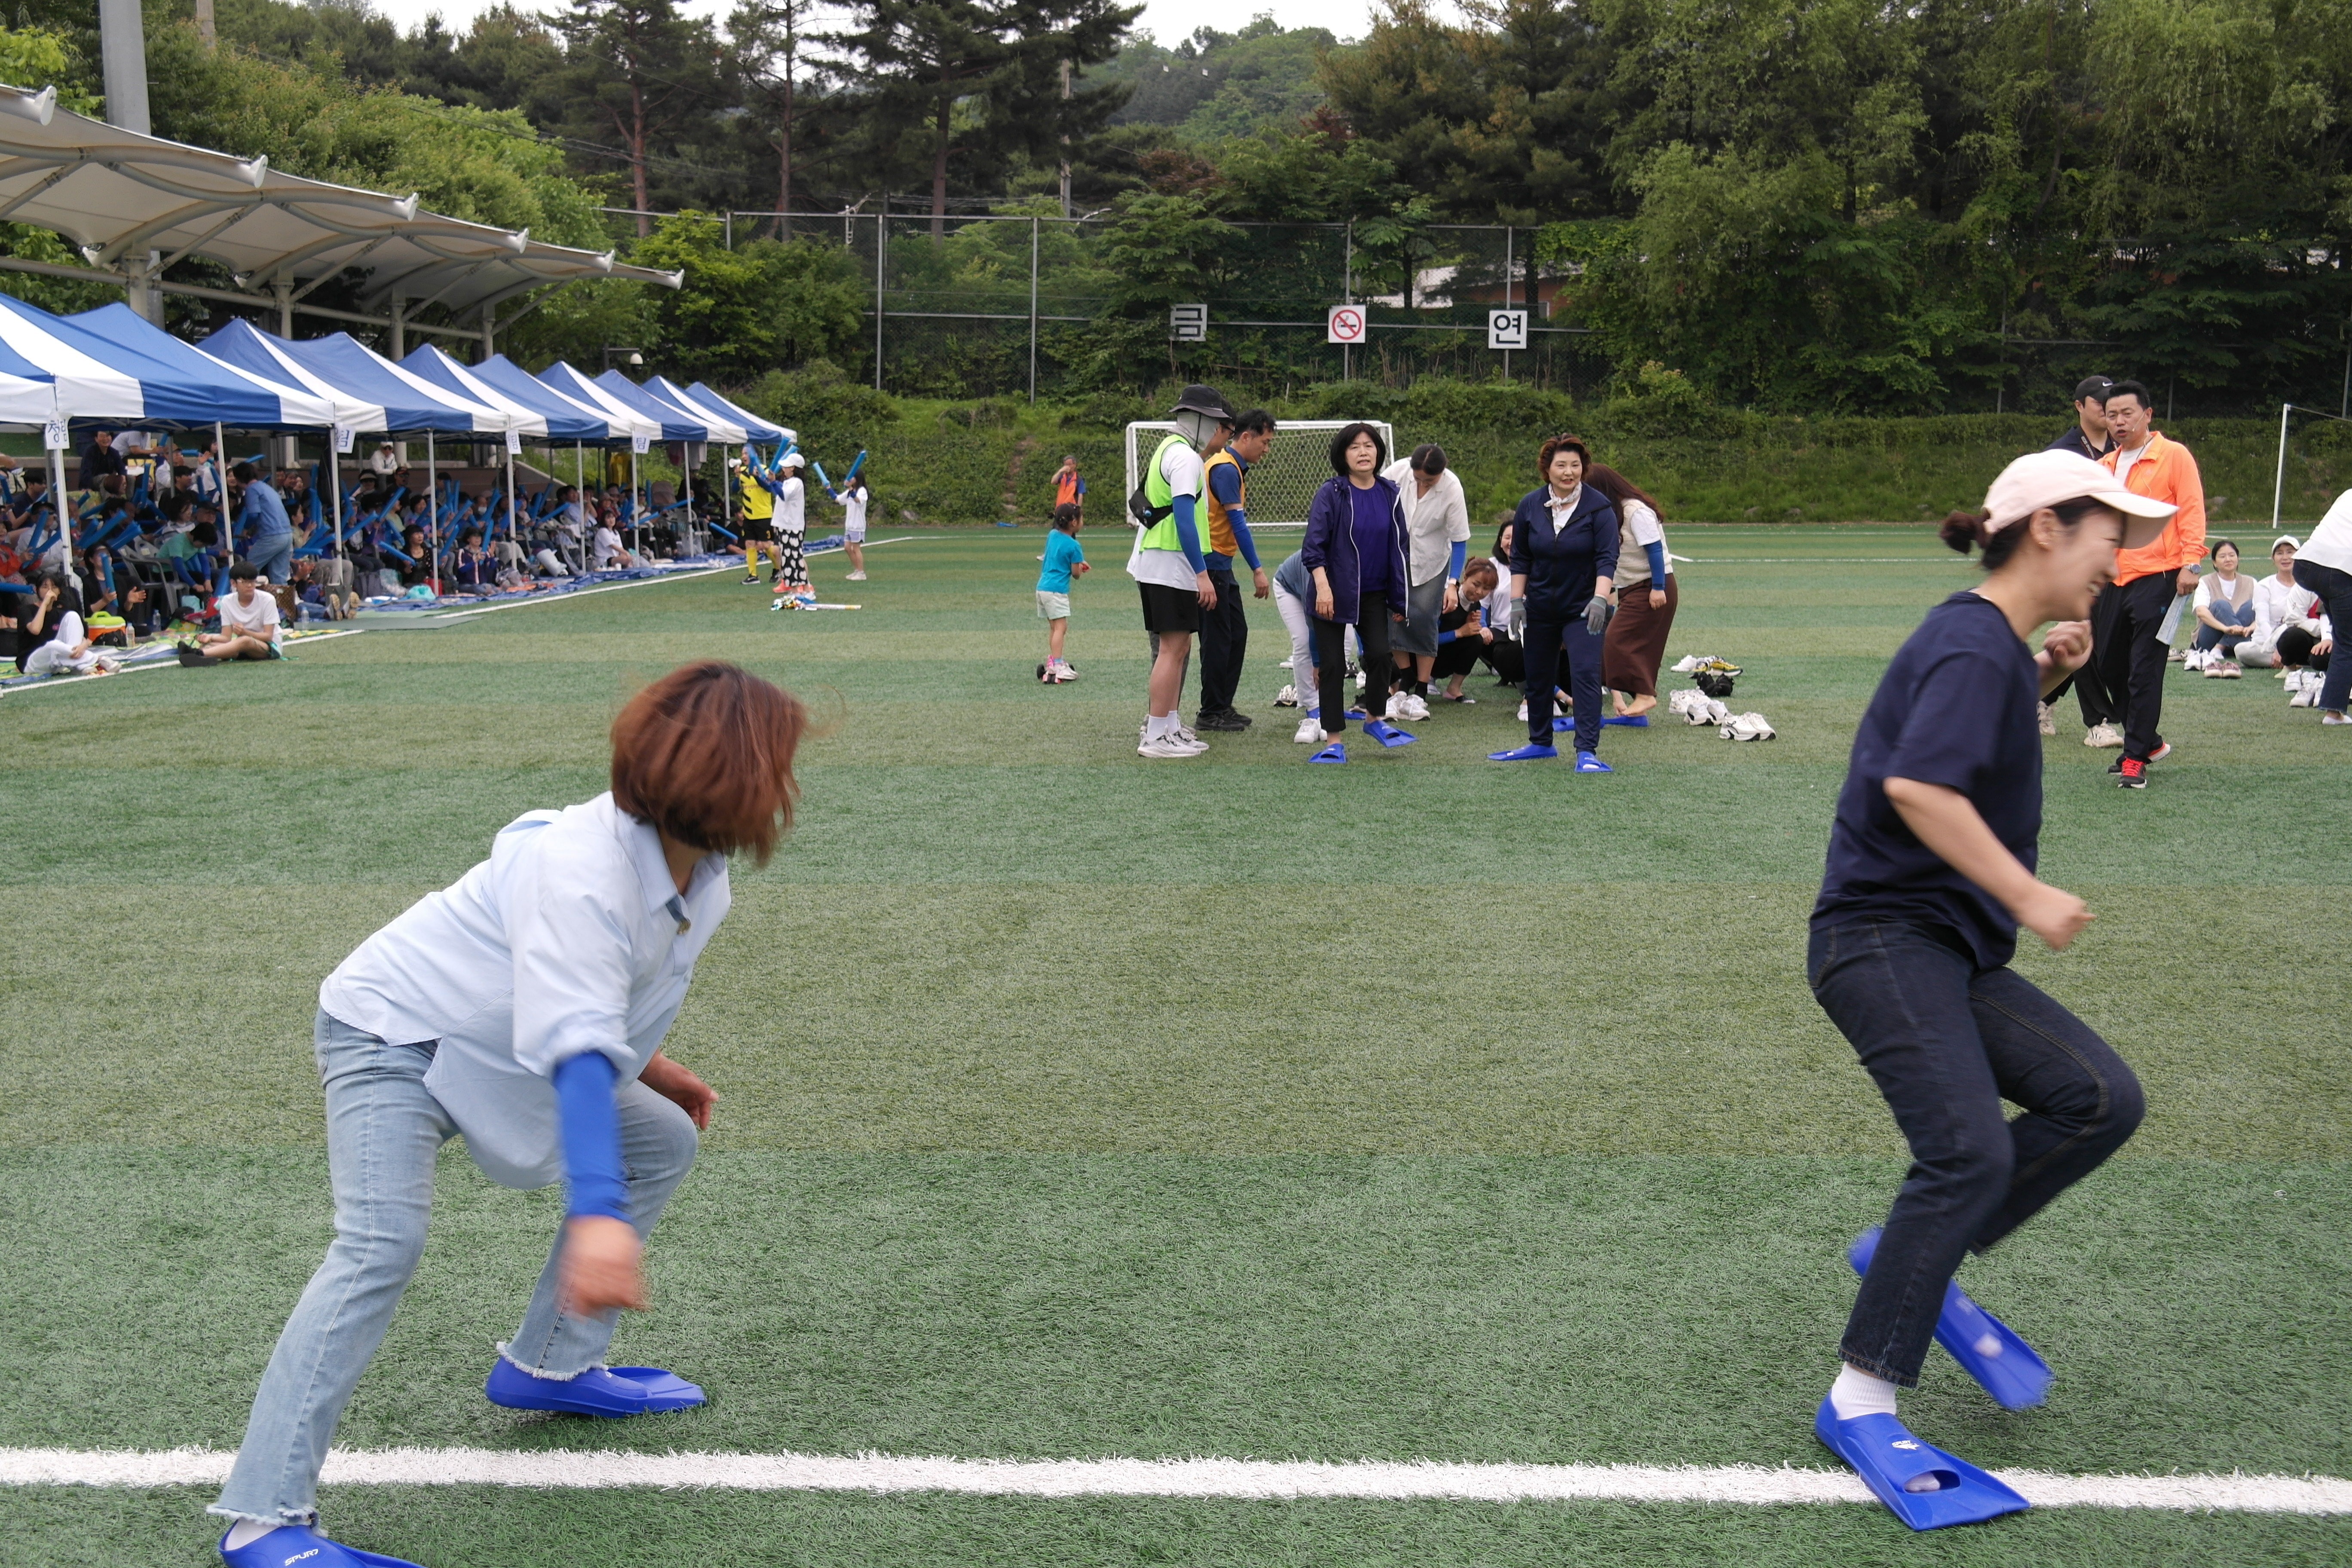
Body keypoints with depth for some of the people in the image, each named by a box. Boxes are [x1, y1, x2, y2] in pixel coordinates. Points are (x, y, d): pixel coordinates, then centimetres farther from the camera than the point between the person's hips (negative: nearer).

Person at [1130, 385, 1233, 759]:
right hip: (1170, 569, -10)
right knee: (1172, 650, -8)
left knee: (1178, 648, 15)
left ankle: (1168, 726, 21)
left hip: (1154, 566, 10)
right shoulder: (1185, 457, -13)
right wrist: (1202, 574, -22)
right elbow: (1184, 520, -21)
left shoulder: (1171, 449, 18)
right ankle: (1156, 738, -6)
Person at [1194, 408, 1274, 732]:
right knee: (1218, 639, -4)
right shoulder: (1225, 469, -17)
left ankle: (1222, 706, 19)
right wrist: (1257, 570, -24)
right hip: (1212, 563, -10)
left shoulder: (1231, 466, 15)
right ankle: (1210, 713, 3)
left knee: (1237, 633, 13)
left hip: (1221, 564, 10)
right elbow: (1237, 523, -22)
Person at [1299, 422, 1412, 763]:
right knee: (1332, 665, -1)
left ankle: (1374, 719, 22)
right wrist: (1323, 587, -24)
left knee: (1379, 654, -4)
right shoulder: (1330, 493, -10)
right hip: (1334, 592, -3)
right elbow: (1314, 545, -14)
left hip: (1373, 593, 3)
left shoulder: (1389, 494, 3)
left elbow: (1398, 547, 8)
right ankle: (1334, 741, 6)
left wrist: (1399, 598, 8)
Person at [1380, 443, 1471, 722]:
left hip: (1430, 562, -2)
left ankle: (1420, 694, 0)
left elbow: (1459, 540, -16)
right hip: (1393, 555, 2)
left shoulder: (1452, 489, -23)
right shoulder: (1397, 471, -20)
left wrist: (1453, 583, -20)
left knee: (1423, 620, -8)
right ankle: (1405, 682, 7)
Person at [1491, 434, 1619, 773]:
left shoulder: (1598, 507, -10)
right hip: (1540, 608, 4)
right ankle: (1540, 743, 29)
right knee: (1538, 677, 13)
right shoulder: (1530, 505, -1)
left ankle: (1587, 751, -13)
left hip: (1582, 609, -4)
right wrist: (1516, 600, 0)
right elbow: (1519, 558, 6)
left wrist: (1600, 599, -27)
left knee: (1585, 675, -14)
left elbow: (1607, 557, -14)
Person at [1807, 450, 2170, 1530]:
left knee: (2101, 1097, 0)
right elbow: (1918, 785, -26)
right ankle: (1860, 1406, -10)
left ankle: (1917, 1263, 9)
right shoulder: (1974, 642, -14)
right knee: (1970, 1152, -21)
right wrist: (2028, 897, -22)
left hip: (1951, 949, 10)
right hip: (1884, 938, -10)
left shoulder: (1992, 640, 15)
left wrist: (2041, 680, 16)